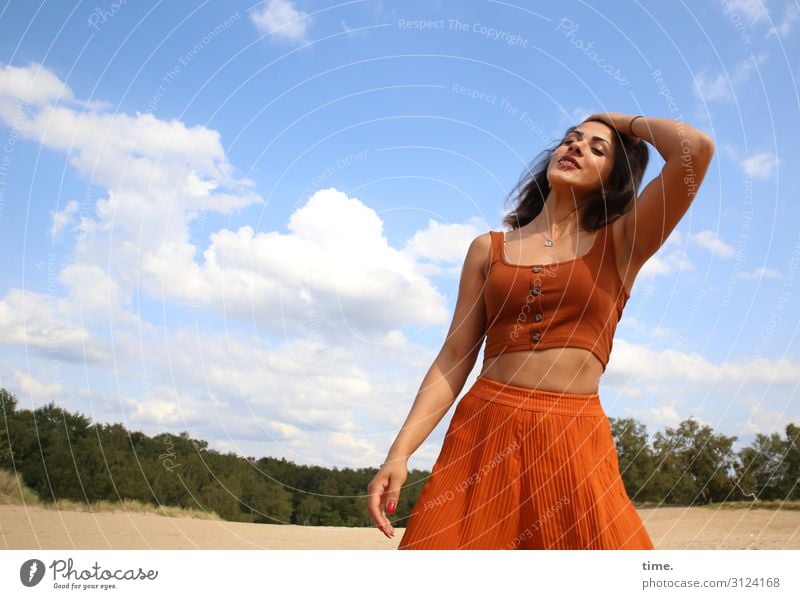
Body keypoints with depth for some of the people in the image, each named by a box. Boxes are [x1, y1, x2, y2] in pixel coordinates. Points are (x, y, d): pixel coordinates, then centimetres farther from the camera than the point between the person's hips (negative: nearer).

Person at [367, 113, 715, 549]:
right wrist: (399, 451, -3)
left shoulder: (620, 244, 7)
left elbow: (696, 149, -7)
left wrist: (626, 122, 12)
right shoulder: (489, 249, 12)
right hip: (481, 433, 1)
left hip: (576, 443, -1)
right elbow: (454, 359, 7)